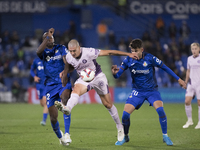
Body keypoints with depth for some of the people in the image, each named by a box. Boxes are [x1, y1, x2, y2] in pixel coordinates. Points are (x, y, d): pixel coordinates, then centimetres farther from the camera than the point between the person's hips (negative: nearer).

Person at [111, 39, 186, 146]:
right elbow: (118, 75, -9)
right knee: (125, 114, -12)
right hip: (137, 91, 2)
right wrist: (115, 73, -34)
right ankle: (125, 137, 15)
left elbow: (164, 67, -4)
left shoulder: (149, 58, -16)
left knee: (160, 110, -26)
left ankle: (165, 136, -6)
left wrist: (178, 79, 0)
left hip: (151, 90, -2)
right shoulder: (128, 60, -10)